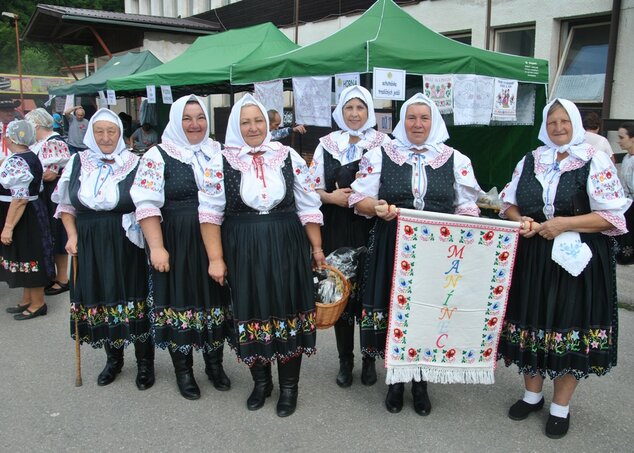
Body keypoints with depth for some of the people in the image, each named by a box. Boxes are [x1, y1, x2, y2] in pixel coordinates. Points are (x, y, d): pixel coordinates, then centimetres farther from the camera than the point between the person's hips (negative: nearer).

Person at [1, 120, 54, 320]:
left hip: (23, 219, -10)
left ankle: (37, 304, 15)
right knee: (25, 257, 18)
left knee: (28, 258, 2)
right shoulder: (29, 156, 8)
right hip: (32, 213, 10)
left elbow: (20, 199, -25)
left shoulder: (17, 162, -21)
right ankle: (27, 300, 30)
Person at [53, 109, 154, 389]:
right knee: (99, 300, 12)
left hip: (127, 246, -3)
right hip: (90, 247, 3)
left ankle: (145, 363, 18)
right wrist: (72, 235, 2)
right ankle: (113, 359, 31)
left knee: (134, 301, 1)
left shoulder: (135, 164, -5)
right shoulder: (78, 163, 4)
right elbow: (66, 204, 12)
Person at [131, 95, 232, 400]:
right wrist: (157, 247, -15)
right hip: (178, 247, -3)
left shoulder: (218, 152, 8)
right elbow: (147, 205, -8)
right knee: (181, 301, 5)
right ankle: (183, 370, 24)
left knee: (216, 300, 11)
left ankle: (214, 363, 30)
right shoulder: (158, 156, -3)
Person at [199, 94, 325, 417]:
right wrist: (215, 258, -6)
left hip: (287, 249, 1)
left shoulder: (288, 157, 2)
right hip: (243, 252, 0)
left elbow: (308, 206, 5)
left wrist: (317, 247, 4)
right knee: (252, 311, 9)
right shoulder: (221, 163, -1)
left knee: (288, 311, 5)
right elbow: (210, 214, -2)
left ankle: (289, 386, 23)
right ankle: (261, 381, 31)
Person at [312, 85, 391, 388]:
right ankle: (345, 360, 23)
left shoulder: (384, 142, 3)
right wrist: (332, 197, -11)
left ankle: (369, 359, 24)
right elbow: (313, 188, 7)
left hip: (371, 229, -1)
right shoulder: (326, 144, 7)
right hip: (337, 230, 1)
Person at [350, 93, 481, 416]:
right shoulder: (380, 155, 5)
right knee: (393, 311, 4)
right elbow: (359, 198, 2)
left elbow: (467, 206, 9)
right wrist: (377, 208, -18)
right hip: (392, 249, -1)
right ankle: (396, 379, 28)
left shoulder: (455, 159, 8)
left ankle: (420, 382, 30)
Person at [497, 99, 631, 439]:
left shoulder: (595, 161, -4)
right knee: (531, 322, 11)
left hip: (576, 260, -3)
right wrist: (518, 220, -7)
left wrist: (565, 223, -18)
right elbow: (509, 202, 14)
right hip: (531, 258, 4)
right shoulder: (530, 161, 9)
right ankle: (532, 394, 32)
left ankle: (561, 407, 23)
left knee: (569, 328, 4)